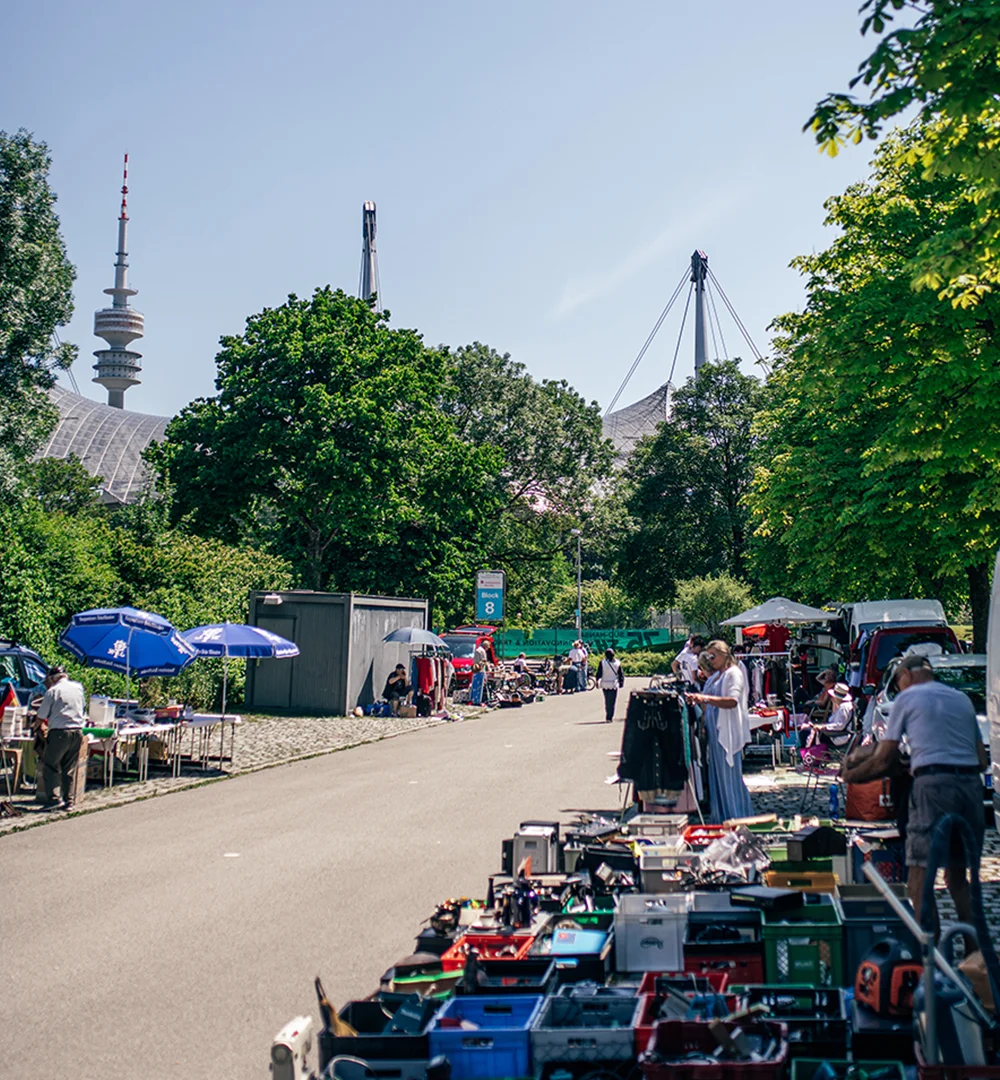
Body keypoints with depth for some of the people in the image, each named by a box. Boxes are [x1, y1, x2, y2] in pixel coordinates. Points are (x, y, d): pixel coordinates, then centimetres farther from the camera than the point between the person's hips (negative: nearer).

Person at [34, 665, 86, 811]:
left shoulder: (52, 691, -4)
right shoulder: (78, 688, 9)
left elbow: (41, 717, 1)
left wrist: (37, 727, 21)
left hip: (59, 733, -5)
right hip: (77, 731, 5)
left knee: (49, 766, 6)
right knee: (70, 769, 11)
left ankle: (52, 798, -3)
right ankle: (68, 801, 10)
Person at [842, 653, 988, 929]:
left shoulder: (907, 698, 8)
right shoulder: (962, 699, 23)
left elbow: (883, 762, 6)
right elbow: (983, 761, 19)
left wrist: (851, 775, 21)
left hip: (933, 784, -6)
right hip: (972, 784, 6)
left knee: (919, 879, -4)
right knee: (957, 875, 16)